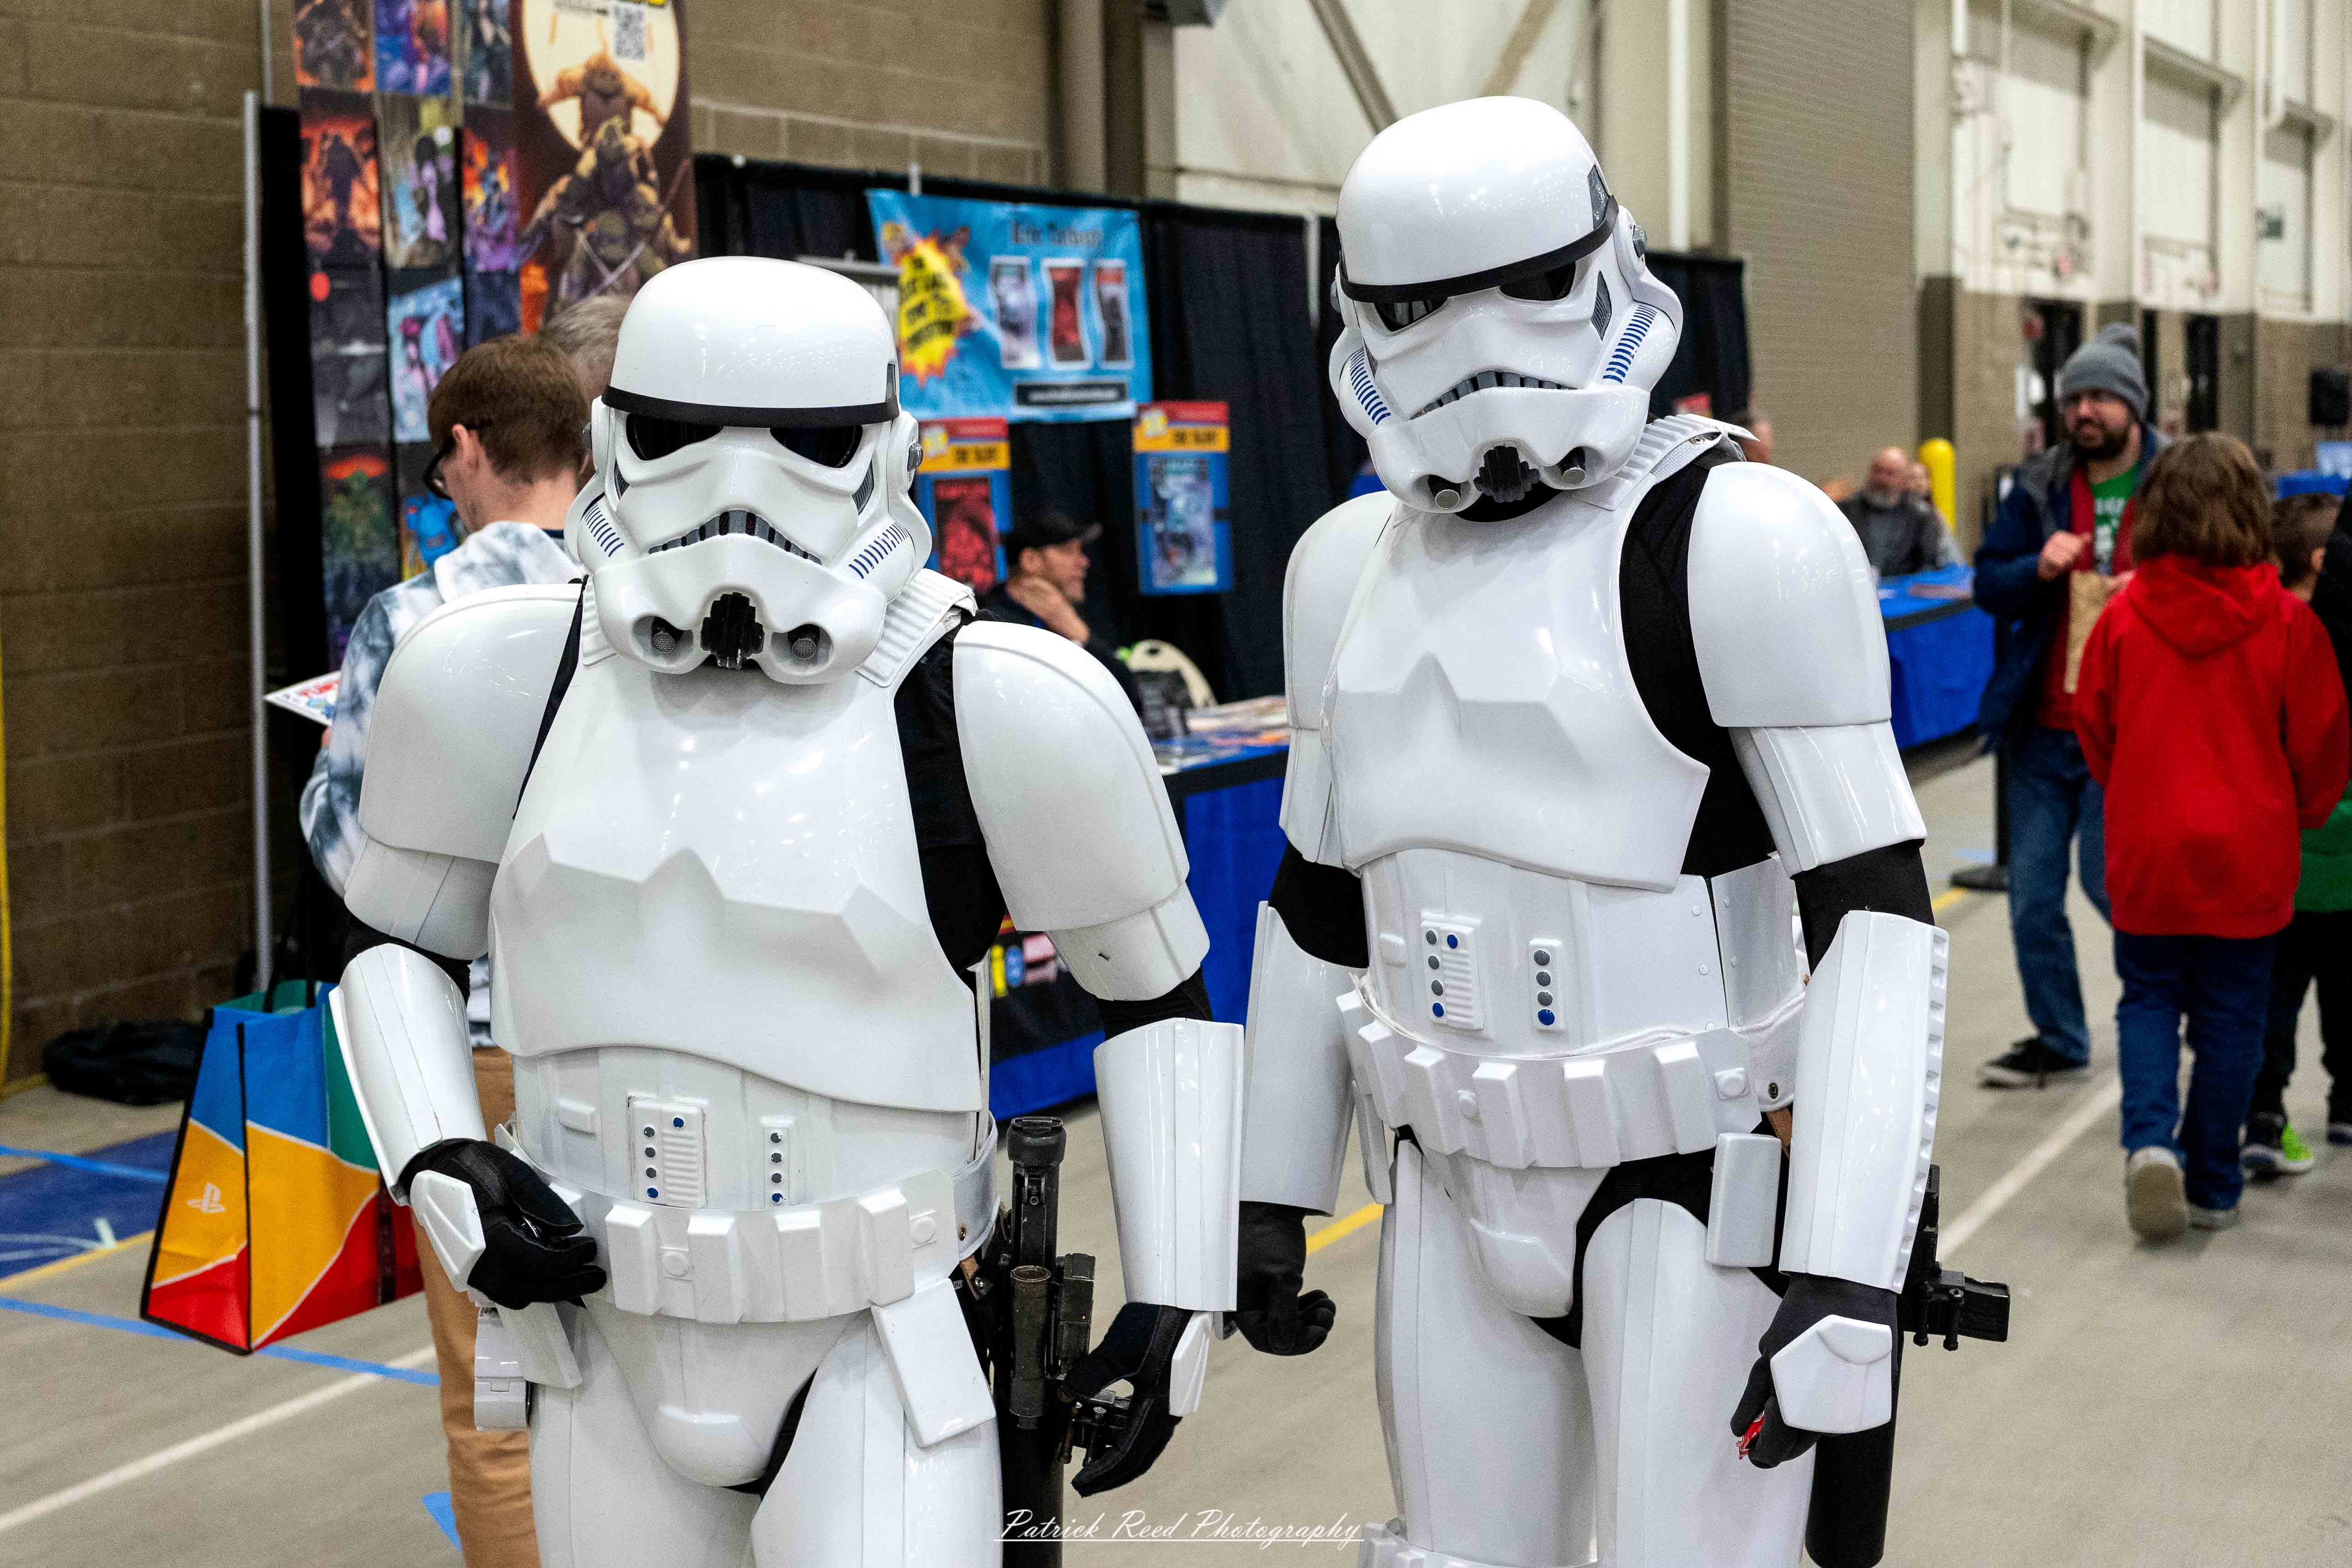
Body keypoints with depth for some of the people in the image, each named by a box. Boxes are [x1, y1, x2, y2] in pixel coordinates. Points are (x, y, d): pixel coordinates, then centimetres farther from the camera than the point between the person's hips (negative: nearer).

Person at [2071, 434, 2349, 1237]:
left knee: (2148, 999, 14)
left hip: (2147, 849, 1)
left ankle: (2149, 1136, -8)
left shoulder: (2123, 617, -8)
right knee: (2231, 1015, 10)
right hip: (2250, 855, 0)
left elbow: (2093, 729, 5)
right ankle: (2212, 1186, 16)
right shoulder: (2286, 620, -10)